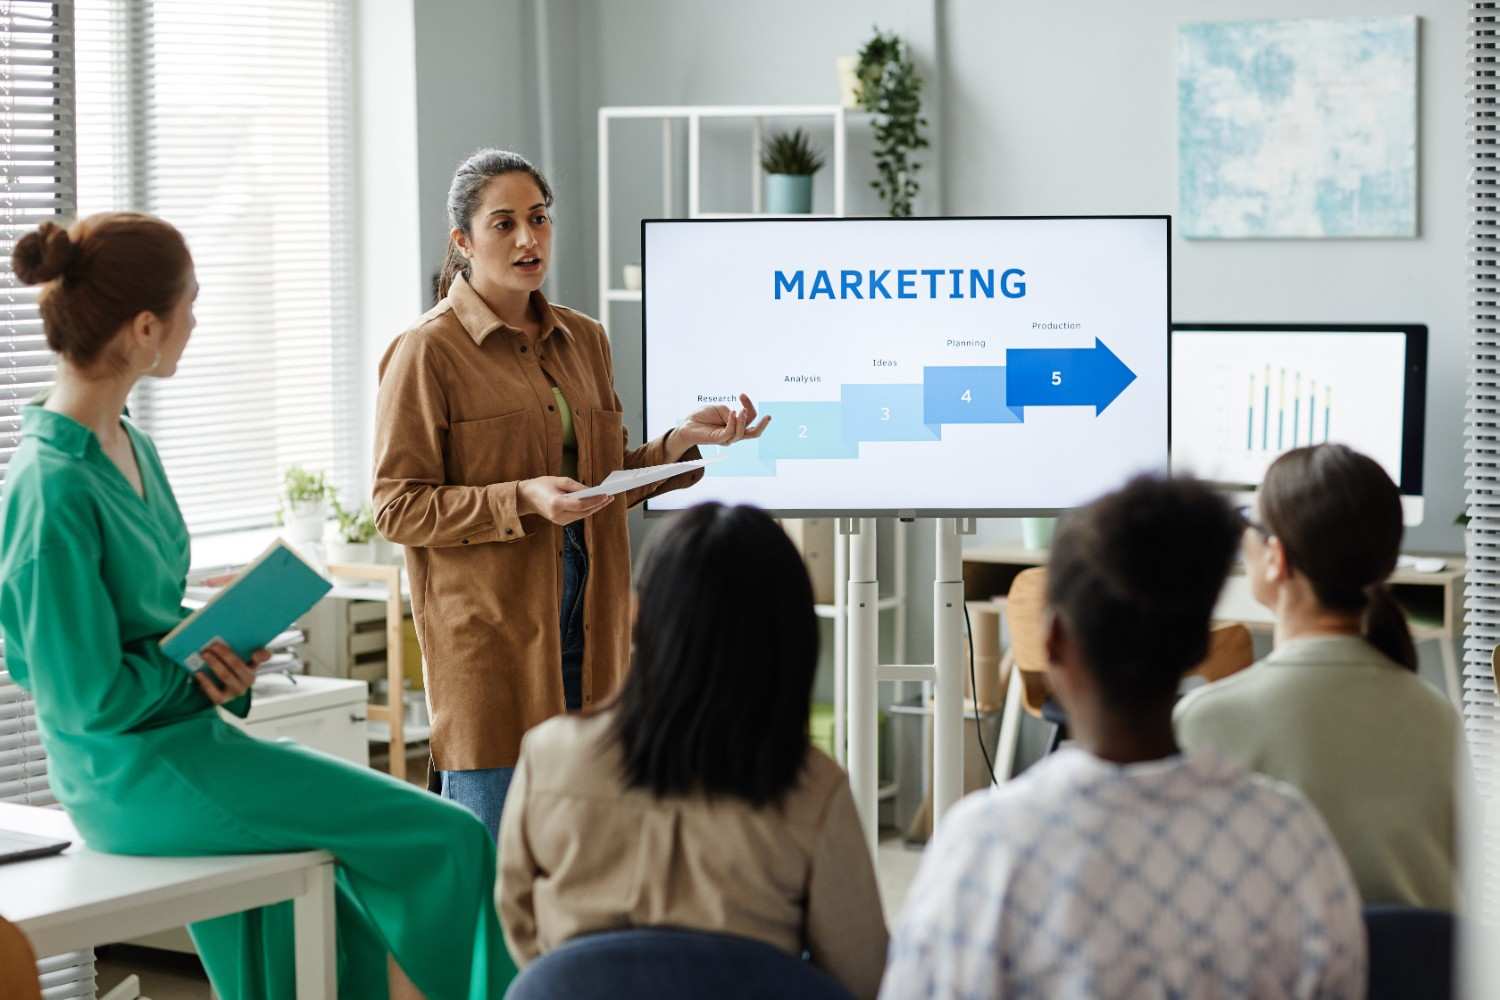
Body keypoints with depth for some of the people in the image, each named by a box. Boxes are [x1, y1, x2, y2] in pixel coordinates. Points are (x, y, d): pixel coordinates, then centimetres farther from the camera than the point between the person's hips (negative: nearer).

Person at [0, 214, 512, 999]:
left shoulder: (128, 447, 8)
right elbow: (91, 697, -22)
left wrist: (219, 648, -1)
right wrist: (198, 669, -6)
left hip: (187, 737, 9)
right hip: (137, 777, -9)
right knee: (443, 841, -10)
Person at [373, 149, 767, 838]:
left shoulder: (584, 340, 15)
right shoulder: (427, 352, -5)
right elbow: (397, 507, -9)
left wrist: (682, 443, 3)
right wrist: (522, 500, -19)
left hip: (584, 624, 6)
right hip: (489, 625, -6)